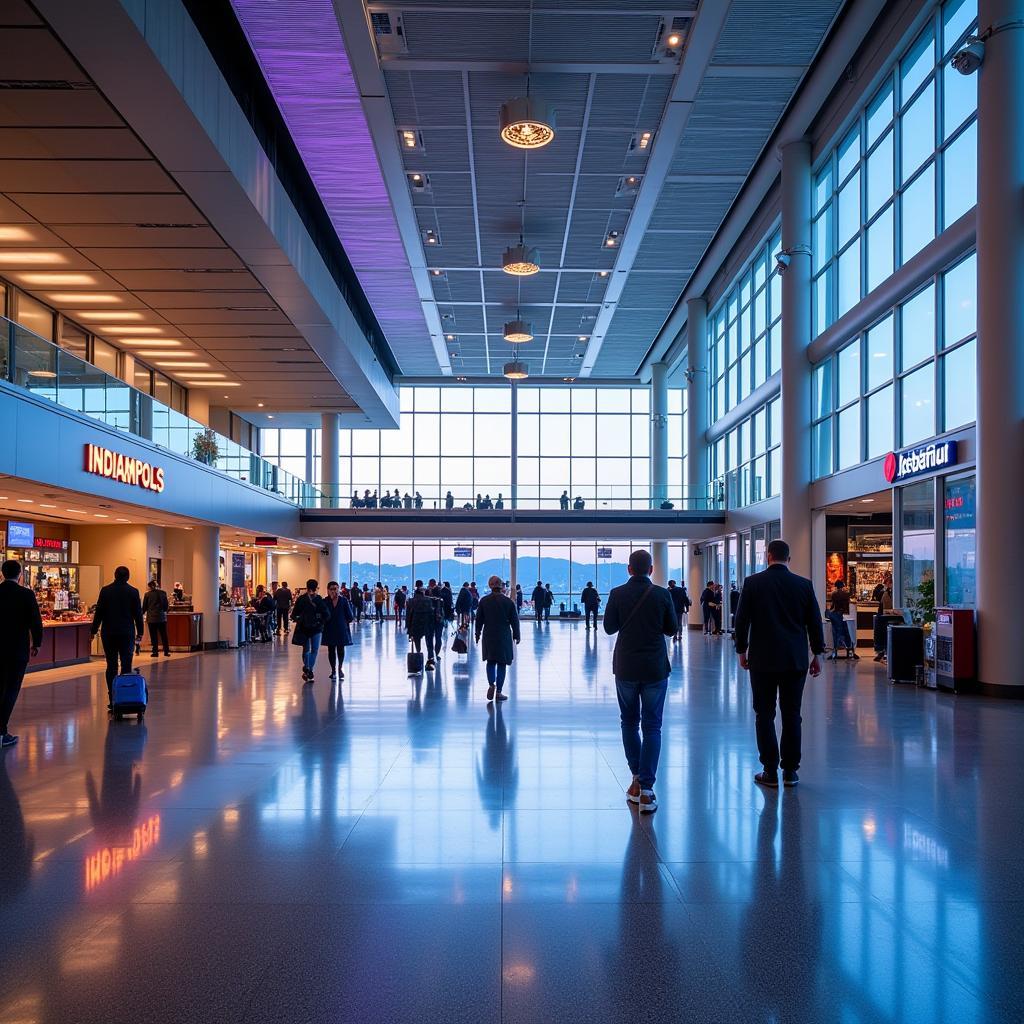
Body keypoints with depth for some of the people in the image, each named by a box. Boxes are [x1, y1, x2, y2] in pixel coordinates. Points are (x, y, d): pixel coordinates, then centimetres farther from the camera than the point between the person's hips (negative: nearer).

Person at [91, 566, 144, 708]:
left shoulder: (105, 591, 1)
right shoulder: (133, 592, -2)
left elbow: (99, 612, 1)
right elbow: (138, 613, 1)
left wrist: (94, 630, 7)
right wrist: (139, 632, 8)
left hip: (109, 633, 1)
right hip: (127, 633, -1)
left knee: (111, 666, 4)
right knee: (126, 665, 3)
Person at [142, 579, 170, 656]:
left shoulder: (147, 594, -5)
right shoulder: (163, 593, -1)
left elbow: (144, 607, 2)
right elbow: (166, 605, 4)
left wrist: (142, 613, 21)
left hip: (151, 618, -2)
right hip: (161, 617, 2)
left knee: (154, 636, 4)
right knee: (163, 635, 8)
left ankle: (155, 652, 3)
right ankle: (166, 651, 8)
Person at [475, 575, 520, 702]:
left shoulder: (484, 601, -3)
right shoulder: (508, 601, -6)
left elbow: (479, 619, 3)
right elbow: (514, 620, -2)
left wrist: (478, 634, 13)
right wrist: (516, 636, 8)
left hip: (489, 636, 2)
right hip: (504, 637, -1)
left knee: (490, 661, 16)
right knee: (502, 663, 5)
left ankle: (491, 684, -4)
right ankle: (498, 692, 7)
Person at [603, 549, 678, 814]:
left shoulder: (617, 594, -6)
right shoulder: (662, 595, -7)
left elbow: (609, 628, 2)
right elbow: (672, 629, 1)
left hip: (626, 668, 1)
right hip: (655, 669, -1)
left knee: (629, 723, 17)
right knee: (652, 727, 3)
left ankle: (637, 779, 17)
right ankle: (646, 790, -3)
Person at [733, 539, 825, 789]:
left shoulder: (753, 583, -4)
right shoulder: (804, 584, 0)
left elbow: (741, 620, -2)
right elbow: (814, 621, 4)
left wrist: (742, 651, 9)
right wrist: (817, 654, 14)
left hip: (763, 660, -2)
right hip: (796, 660, 2)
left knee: (765, 715, 4)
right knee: (791, 715, 8)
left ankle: (770, 772, 5)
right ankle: (790, 771, 12)